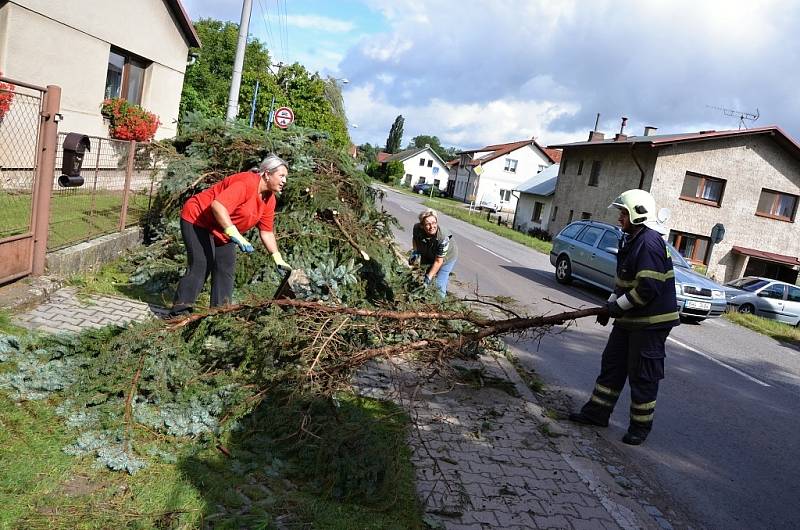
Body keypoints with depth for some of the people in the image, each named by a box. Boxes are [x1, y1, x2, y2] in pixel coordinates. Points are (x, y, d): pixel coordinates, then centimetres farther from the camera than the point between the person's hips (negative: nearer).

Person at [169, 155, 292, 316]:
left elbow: (266, 232, 5)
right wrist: (235, 235, -46)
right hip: (197, 220, -9)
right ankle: (179, 311, -8)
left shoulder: (270, 199, 0)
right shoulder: (246, 183, -28)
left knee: (226, 269, 4)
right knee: (201, 266, -15)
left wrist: (278, 259, -1)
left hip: (222, 231, 9)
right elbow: (218, 205, -40)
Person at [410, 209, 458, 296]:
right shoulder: (417, 228, -29)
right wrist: (414, 251, -14)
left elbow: (438, 261, -32)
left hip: (446, 257, -4)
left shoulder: (443, 238, -41)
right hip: (428, 256, 5)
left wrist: (429, 278, -32)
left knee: (439, 285, -11)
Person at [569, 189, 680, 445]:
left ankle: (640, 426, 16)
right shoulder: (631, 241, 11)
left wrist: (618, 305, -17)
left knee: (642, 375, 2)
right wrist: (611, 304, 9)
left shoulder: (650, 243, -21)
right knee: (612, 364, 15)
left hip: (650, 322, -10)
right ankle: (597, 412, 26)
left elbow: (648, 289, -26)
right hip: (629, 319, 10)